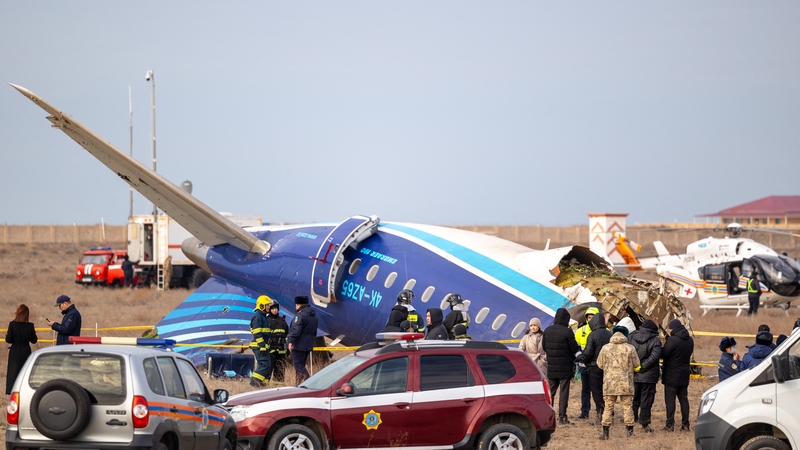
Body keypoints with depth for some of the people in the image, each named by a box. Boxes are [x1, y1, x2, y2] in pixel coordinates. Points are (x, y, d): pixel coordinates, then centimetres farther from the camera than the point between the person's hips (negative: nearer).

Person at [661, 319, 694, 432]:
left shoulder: (672, 340, -19)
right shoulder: (690, 340, 6)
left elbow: (663, 354, -16)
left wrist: (661, 348, 3)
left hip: (671, 376, -7)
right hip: (684, 375, 7)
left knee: (670, 400, -1)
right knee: (683, 399, 11)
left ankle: (670, 424, -3)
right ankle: (685, 424, 11)